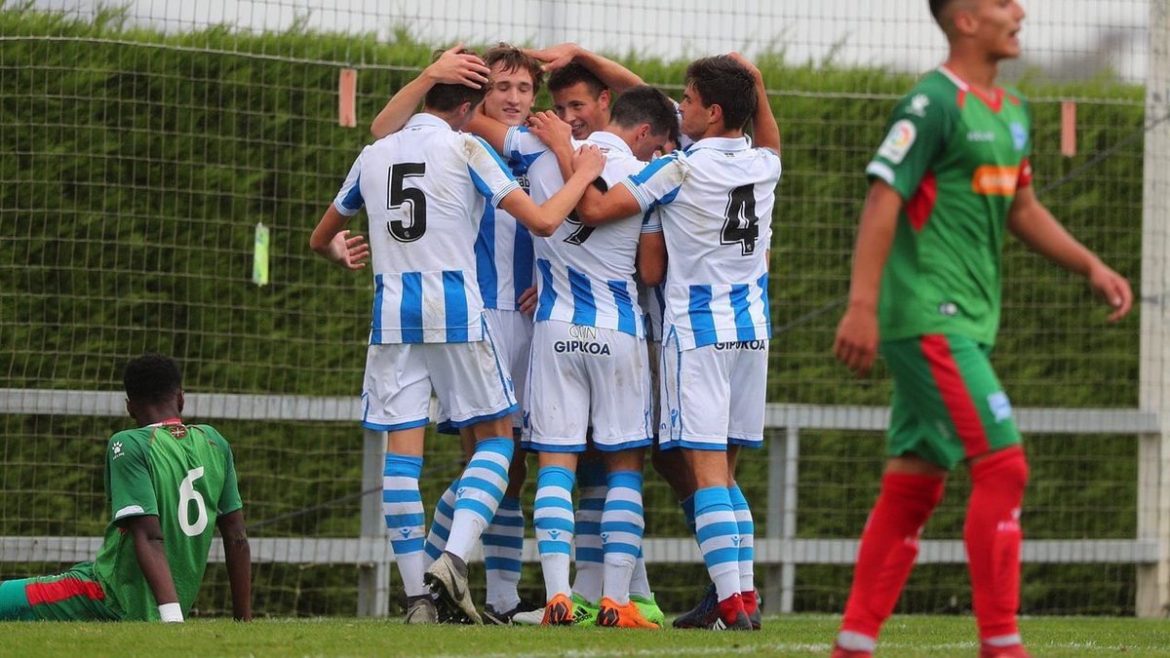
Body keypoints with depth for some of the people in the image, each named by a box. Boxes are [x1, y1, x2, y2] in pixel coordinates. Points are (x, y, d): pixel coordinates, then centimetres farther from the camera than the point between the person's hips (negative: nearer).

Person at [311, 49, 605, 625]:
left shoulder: (375, 154, 12)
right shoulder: (464, 149, -2)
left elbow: (322, 238, 25)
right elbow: (542, 220, -9)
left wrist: (338, 251, 48)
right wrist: (584, 173, 8)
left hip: (392, 315, 4)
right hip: (456, 311, -4)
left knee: (402, 448, 2)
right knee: (495, 436, 8)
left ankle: (416, 595, -2)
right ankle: (454, 559, -12)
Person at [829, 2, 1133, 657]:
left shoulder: (1011, 111, 15)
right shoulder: (934, 103, -12)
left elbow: (1022, 209, 26)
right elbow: (884, 199, -17)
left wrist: (1090, 265, 16)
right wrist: (863, 306, -23)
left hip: (965, 324, 9)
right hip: (928, 318, -9)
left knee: (914, 485, 9)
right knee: (1002, 465, -13)